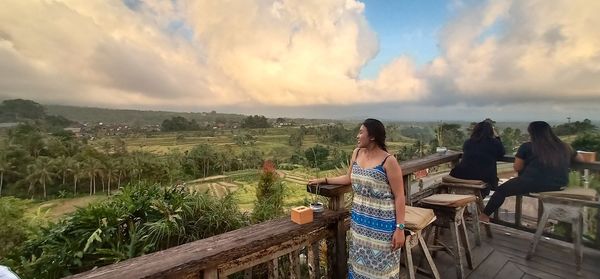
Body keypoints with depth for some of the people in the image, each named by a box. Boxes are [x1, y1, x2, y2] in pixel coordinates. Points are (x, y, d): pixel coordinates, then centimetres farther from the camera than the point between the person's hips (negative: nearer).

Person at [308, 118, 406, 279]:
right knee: (361, 259, 20)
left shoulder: (388, 161, -17)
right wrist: (324, 180, 14)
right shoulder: (356, 153, 2)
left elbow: (399, 196, -15)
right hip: (359, 219, 6)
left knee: (382, 263, 10)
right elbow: (349, 178, 16)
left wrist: (400, 228, -16)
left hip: (382, 221, -6)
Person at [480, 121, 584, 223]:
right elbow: (580, 160, 28)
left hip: (533, 183, -6)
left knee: (502, 190, 13)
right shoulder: (564, 147, 11)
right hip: (558, 186, 6)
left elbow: (517, 168, 3)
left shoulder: (527, 146, -3)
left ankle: (485, 215, 18)